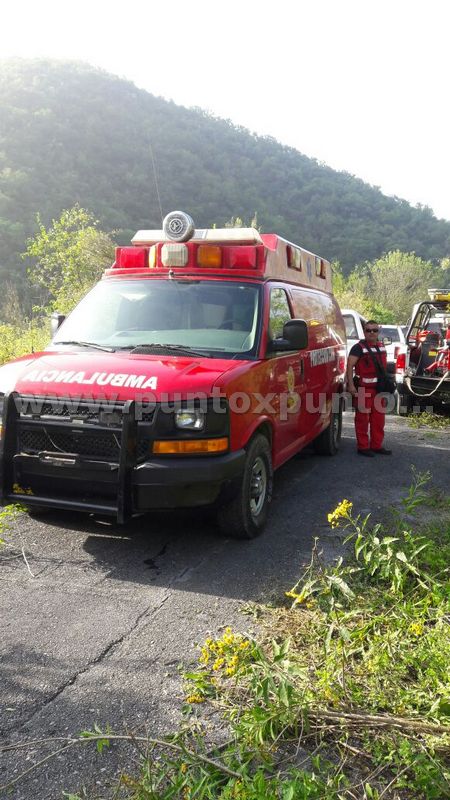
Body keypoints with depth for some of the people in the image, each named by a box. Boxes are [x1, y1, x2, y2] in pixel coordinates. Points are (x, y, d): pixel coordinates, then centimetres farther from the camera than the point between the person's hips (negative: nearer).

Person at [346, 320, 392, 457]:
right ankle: (363, 447, 5)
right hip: (363, 389, -7)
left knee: (379, 419, 12)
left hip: (379, 389, 7)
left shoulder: (381, 347, 14)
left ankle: (376, 445, 23)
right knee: (362, 418, -3)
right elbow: (350, 366, -15)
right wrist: (351, 385, -23)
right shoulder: (359, 348, -8)